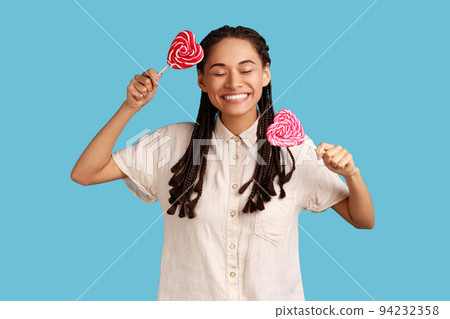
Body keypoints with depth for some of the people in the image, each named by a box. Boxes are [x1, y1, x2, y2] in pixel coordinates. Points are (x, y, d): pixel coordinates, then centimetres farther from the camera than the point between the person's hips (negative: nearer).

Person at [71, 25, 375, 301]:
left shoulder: (296, 149, -10)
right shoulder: (175, 141, -8)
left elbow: (364, 221, -3)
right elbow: (84, 174, -8)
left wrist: (351, 173, -23)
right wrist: (130, 107, -17)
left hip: (273, 298, 0)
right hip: (188, 296, 1)